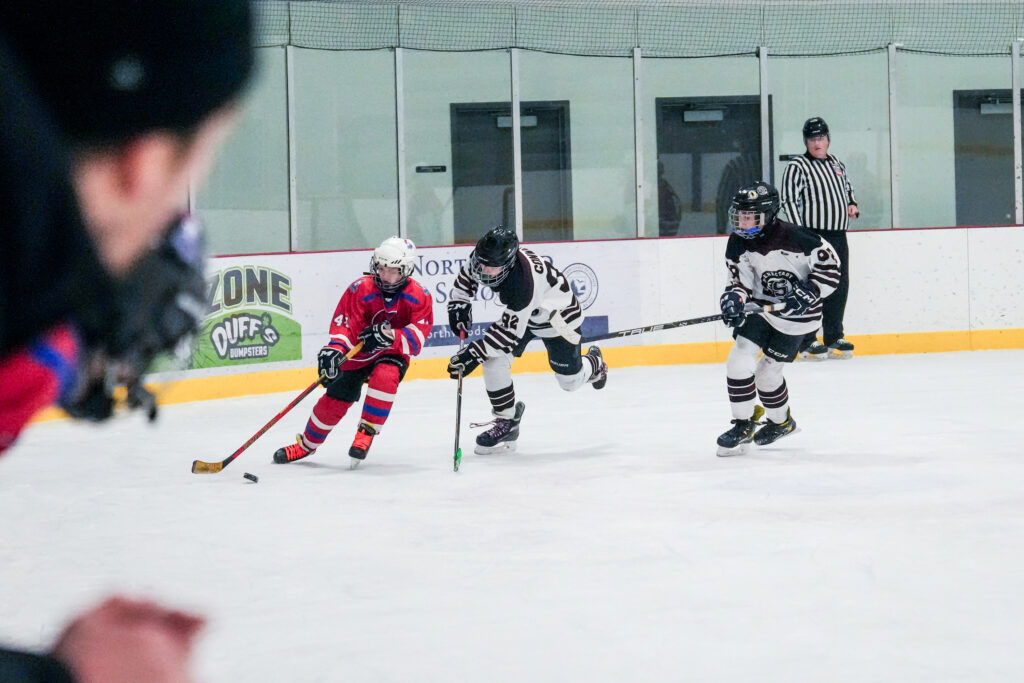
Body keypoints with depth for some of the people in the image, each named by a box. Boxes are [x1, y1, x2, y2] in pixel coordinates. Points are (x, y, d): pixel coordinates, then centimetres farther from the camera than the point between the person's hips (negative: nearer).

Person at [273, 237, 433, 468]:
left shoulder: (418, 297, -15)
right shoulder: (360, 289, -16)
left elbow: (417, 337, -20)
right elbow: (343, 324, -19)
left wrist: (389, 336, -37)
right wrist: (335, 349, -38)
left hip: (391, 354, -1)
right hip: (357, 354, 1)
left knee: (384, 377, -34)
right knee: (336, 399, -1)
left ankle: (367, 432, -18)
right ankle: (306, 444, 23)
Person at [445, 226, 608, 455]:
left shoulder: (524, 281, -46)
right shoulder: (484, 256, -25)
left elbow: (510, 331, -39)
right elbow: (467, 274, 1)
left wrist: (474, 353, -40)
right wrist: (459, 304, -7)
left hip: (559, 316, -6)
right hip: (518, 312, 6)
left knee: (570, 380, 8)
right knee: (494, 360, -13)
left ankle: (595, 364, 45)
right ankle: (506, 421, 1)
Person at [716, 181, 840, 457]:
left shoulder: (794, 238, -24)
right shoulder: (738, 244, -8)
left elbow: (829, 264, -16)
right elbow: (740, 280, -6)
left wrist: (808, 293, -24)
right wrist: (733, 298, -27)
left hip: (795, 314, -4)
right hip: (759, 307, 5)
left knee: (767, 373, 0)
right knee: (740, 360, -12)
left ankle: (782, 421, 30)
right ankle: (743, 426, 4)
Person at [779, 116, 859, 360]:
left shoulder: (837, 165, 17)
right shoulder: (797, 167, -5)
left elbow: (847, 189, 31)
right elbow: (789, 201, -10)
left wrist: (852, 205, 8)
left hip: (838, 237, 7)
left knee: (839, 286, 10)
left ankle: (834, 338, 20)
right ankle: (808, 343, -5)